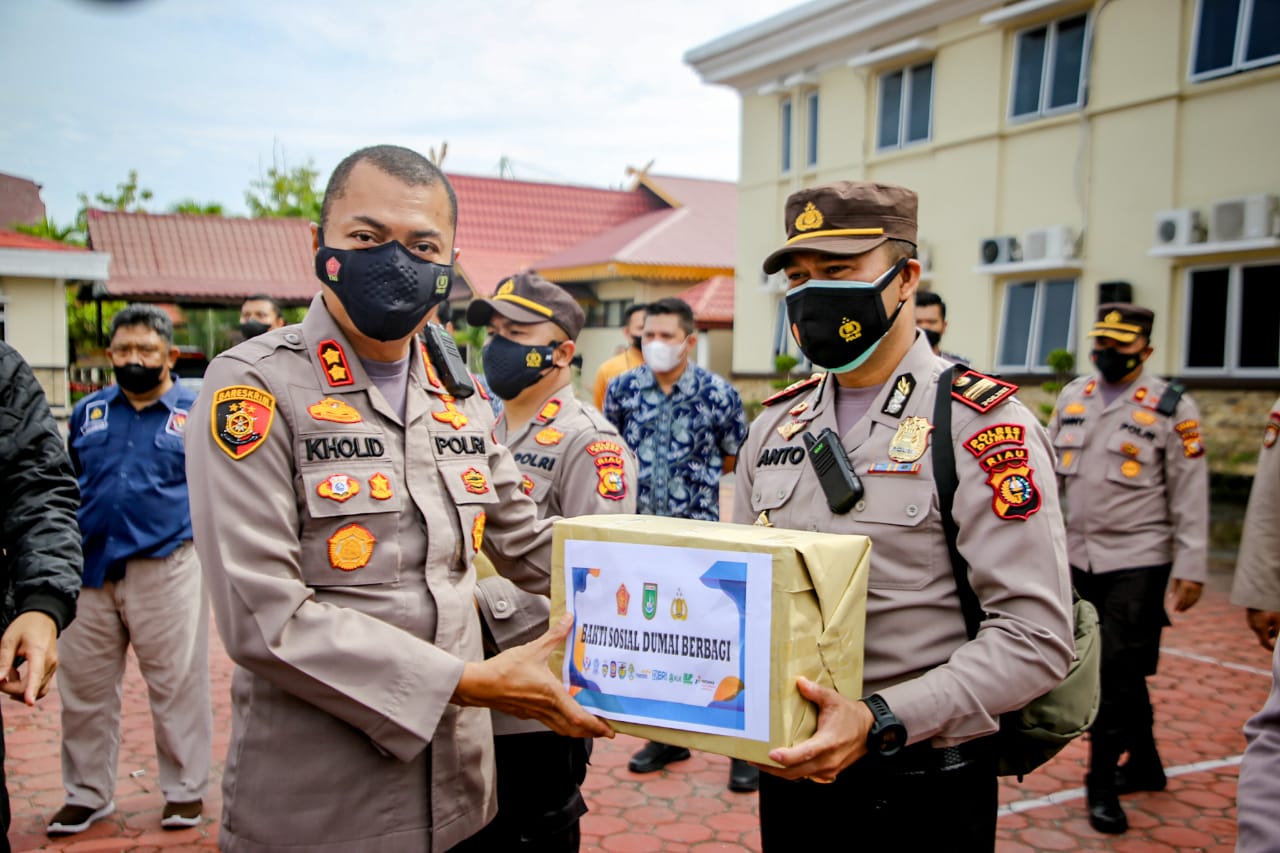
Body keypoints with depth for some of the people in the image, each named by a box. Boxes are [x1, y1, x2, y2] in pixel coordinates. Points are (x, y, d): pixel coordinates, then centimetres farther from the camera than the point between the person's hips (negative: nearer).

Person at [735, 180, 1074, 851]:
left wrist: (880, 722, -29)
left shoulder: (982, 424, -14)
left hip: (920, 788, -5)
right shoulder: (776, 423, 5)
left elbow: (1034, 633, -20)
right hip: (791, 768, 6)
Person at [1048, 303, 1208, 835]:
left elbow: (1190, 495, -6)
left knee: (1116, 670, -6)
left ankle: (1103, 785, 6)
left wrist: (1191, 568, -8)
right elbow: (1050, 470, 13)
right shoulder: (1072, 397, 7)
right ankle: (1144, 765, 32)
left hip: (1138, 561, -5)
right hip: (1082, 557, 5)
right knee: (1122, 669, 16)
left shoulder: (1172, 409, -6)